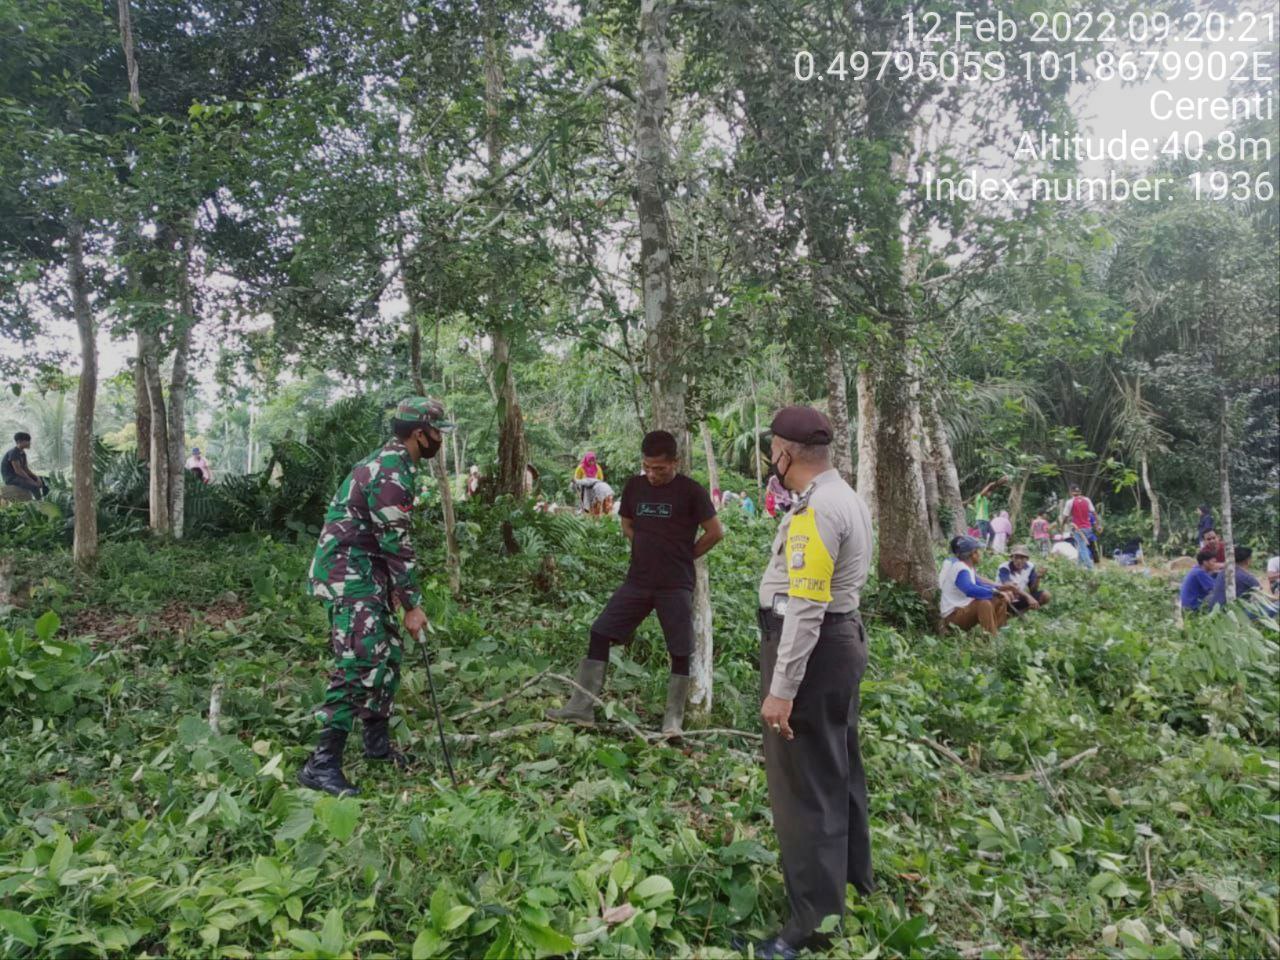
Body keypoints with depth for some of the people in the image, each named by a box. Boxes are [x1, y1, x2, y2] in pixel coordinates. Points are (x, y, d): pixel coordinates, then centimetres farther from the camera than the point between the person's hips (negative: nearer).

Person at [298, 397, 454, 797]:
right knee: (359, 664, -14)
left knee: (387, 657, 14)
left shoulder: (391, 464, 14)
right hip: (347, 574, -11)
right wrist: (413, 605, -15)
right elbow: (397, 544, -19)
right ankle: (322, 765, -11)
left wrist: (396, 588, 21)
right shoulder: (391, 474, -19)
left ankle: (377, 742, 27)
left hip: (366, 573, 11)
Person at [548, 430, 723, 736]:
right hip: (637, 581, 4)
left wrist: (684, 556, 3)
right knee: (600, 633, -1)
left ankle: (673, 718, 14)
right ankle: (582, 707, 4)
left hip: (676, 586, -4)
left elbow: (715, 532, -3)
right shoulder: (634, 486, 6)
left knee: (680, 651, 1)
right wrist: (651, 549, 7)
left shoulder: (691, 490, -8)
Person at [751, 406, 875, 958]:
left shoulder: (815, 510, -22)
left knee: (803, 784, 0)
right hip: (841, 639, 10)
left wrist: (781, 689, -24)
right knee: (838, 768, 23)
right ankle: (852, 877, 41)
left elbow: (805, 608, -26)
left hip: (812, 649, -10)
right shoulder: (844, 497, 10)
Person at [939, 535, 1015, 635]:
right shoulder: (960, 569, -22)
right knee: (984, 604, -35)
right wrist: (997, 592, -34)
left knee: (1000, 600, 11)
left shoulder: (968, 567, 10)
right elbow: (970, 590, -38)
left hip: (964, 609, 11)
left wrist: (1001, 587, 4)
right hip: (953, 614, -11)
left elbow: (979, 585, 19)